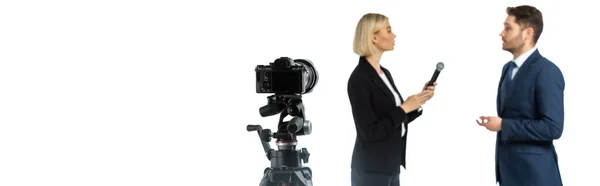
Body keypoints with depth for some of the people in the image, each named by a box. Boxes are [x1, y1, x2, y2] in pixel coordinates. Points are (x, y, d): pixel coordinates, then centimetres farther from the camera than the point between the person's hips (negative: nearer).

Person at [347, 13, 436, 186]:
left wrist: (419, 101, 2)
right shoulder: (359, 79, -16)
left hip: (390, 167, 9)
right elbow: (369, 132, -20)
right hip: (371, 171, -9)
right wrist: (404, 108, -17)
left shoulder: (385, 73, 11)